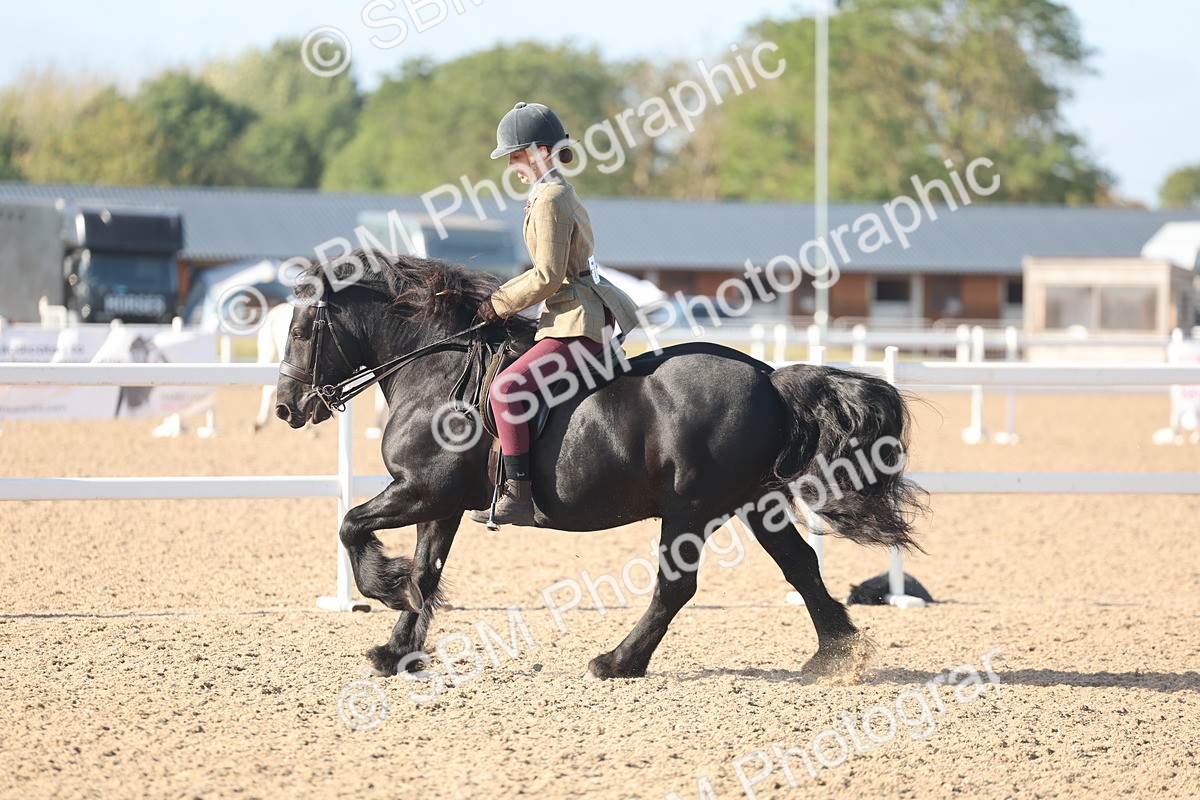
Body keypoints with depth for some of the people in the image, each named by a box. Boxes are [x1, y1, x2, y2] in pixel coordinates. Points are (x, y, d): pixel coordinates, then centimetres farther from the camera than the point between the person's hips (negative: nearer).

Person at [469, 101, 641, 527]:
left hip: (579, 324, -11)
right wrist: (501, 297, 15)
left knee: (506, 387, -24)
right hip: (576, 318, 11)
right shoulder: (560, 193, 18)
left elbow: (547, 278, -18)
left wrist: (500, 305, -8)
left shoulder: (549, 200, -14)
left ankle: (519, 494, -30)